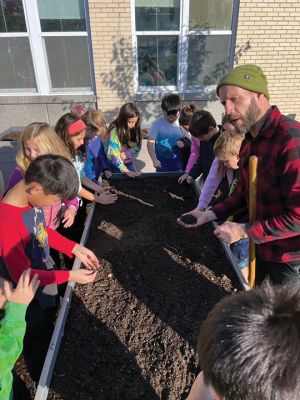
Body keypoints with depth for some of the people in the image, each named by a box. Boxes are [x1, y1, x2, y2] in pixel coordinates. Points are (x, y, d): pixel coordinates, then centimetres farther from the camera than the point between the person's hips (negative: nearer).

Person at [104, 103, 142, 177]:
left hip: (128, 162, 5)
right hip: (115, 164, -5)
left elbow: (137, 148, -3)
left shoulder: (134, 129, -7)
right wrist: (127, 171, -36)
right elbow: (113, 155, -29)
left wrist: (125, 154, -21)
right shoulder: (115, 131, -24)